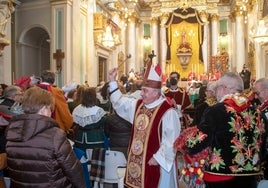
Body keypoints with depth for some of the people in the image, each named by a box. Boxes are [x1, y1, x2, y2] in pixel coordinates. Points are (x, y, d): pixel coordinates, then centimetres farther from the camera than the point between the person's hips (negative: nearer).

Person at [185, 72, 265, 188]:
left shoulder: (215, 111, -16)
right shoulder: (255, 112, 1)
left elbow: (196, 145, -17)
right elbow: (261, 145, 11)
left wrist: (188, 143, 3)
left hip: (220, 178, -5)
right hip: (250, 177, 5)